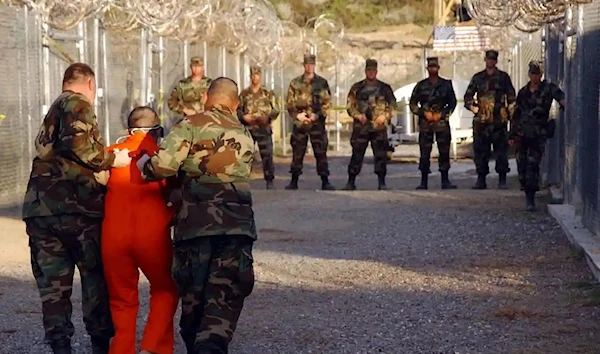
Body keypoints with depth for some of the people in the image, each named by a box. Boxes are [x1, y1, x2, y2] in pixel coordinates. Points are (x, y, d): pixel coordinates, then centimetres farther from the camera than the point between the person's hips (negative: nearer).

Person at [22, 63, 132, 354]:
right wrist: (111, 160, -7)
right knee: (96, 277, 6)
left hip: (39, 208, 7)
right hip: (73, 207, -7)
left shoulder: (52, 113, 26)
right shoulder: (76, 104, -2)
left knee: (53, 284, 7)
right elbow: (77, 143, -20)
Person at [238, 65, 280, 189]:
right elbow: (238, 109, 12)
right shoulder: (244, 93, 10)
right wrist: (243, 117, -8)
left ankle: (269, 181, 1)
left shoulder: (268, 93, 6)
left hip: (264, 128, -1)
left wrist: (268, 118, -13)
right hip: (248, 128, 1)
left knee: (267, 155, -5)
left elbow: (275, 110, 4)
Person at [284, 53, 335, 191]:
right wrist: (297, 115, -9)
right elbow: (289, 103, 6)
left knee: (321, 152, -2)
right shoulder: (295, 83, 8)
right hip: (299, 123, 1)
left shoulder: (322, 83, 4)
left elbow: (327, 103, 1)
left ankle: (325, 182, 2)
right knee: (297, 153, 4)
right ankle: (294, 181, 11)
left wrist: (317, 115, -12)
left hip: (317, 123, -1)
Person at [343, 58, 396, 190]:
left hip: (379, 127, 0)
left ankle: (382, 183, 5)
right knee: (356, 155, -1)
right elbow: (350, 105, 8)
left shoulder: (385, 88, 8)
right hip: (360, 127, 0)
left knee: (381, 155, -2)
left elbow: (392, 105, 9)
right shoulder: (357, 88, 9)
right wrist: (358, 115, -9)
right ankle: (351, 182, 5)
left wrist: (385, 116, -7)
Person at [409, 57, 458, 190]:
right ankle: (424, 181, 3)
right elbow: (413, 104, 8)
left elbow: (452, 103, 7)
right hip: (425, 123, 0)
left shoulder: (446, 84, 8)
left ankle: (445, 181, 3)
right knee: (424, 153, -2)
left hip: (442, 122, 0)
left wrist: (441, 114, -5)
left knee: (444, 151, -2)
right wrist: (424, 113, -6)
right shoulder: (421, 85, 8)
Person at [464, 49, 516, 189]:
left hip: (499, 120, -2)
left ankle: (502, 179, 0)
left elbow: (512, 98, 9)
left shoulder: (503, 77, 9)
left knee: (501, 149, -4)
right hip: (481, 120, 2)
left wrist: (511, 113, 0)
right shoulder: (477, 78, 14)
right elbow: (468, 97, 17)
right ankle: (481, 179, 8)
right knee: (480, 150, 2)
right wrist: (474, 108, 1)